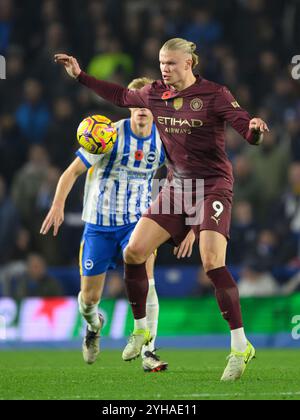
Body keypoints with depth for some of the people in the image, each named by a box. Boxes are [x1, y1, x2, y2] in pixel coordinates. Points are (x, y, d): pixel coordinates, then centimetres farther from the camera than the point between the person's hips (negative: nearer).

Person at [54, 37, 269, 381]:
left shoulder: (214, 95, -13)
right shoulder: (155, 95, 4)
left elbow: (248, 132, -18)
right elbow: (120, 97, 22)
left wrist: (255, 129, -42)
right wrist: (80, 76, 22)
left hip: (212, 186, -6)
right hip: (176, 186, 6)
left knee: (212, 263, -22)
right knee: (133, 253, 0)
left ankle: (241, 346, -15)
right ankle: (141, 330, 20)